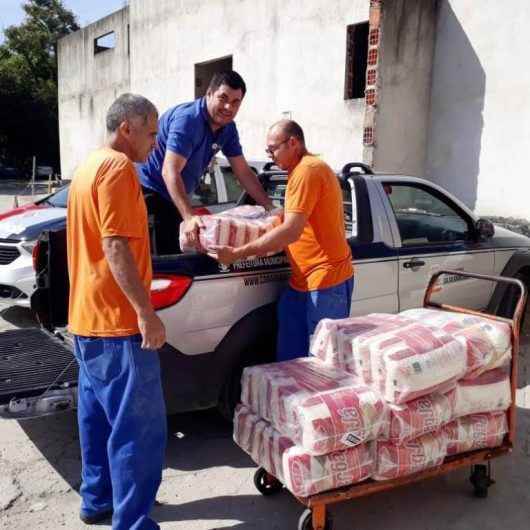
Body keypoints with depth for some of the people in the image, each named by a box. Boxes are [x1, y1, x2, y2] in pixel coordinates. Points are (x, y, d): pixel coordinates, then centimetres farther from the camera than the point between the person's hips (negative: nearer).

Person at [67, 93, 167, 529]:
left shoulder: (89, 166, 18)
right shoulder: (118, 167, -14)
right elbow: (116, 245, -22)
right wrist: (146, 312, -22)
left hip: (87, 317, 10)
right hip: (116, 320, -10)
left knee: (99, 416, 18)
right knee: (139, 427, -4)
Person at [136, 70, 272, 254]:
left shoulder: (228, 128, 1)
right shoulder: (187, 119, -25)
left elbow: (244, 172, 8)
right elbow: (170, 172, -35)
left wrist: (271, 209, 3)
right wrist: (189, 217, -46)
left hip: (173, 197, 8)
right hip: (148, 189, -8)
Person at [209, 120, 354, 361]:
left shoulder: (307, 170, -15)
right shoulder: (308, 168, 18)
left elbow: (291, 231, -24)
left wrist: (237, 253, -22)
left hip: (326, 280, -10)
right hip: (304, 280, 10)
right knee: (289, 357, 11)